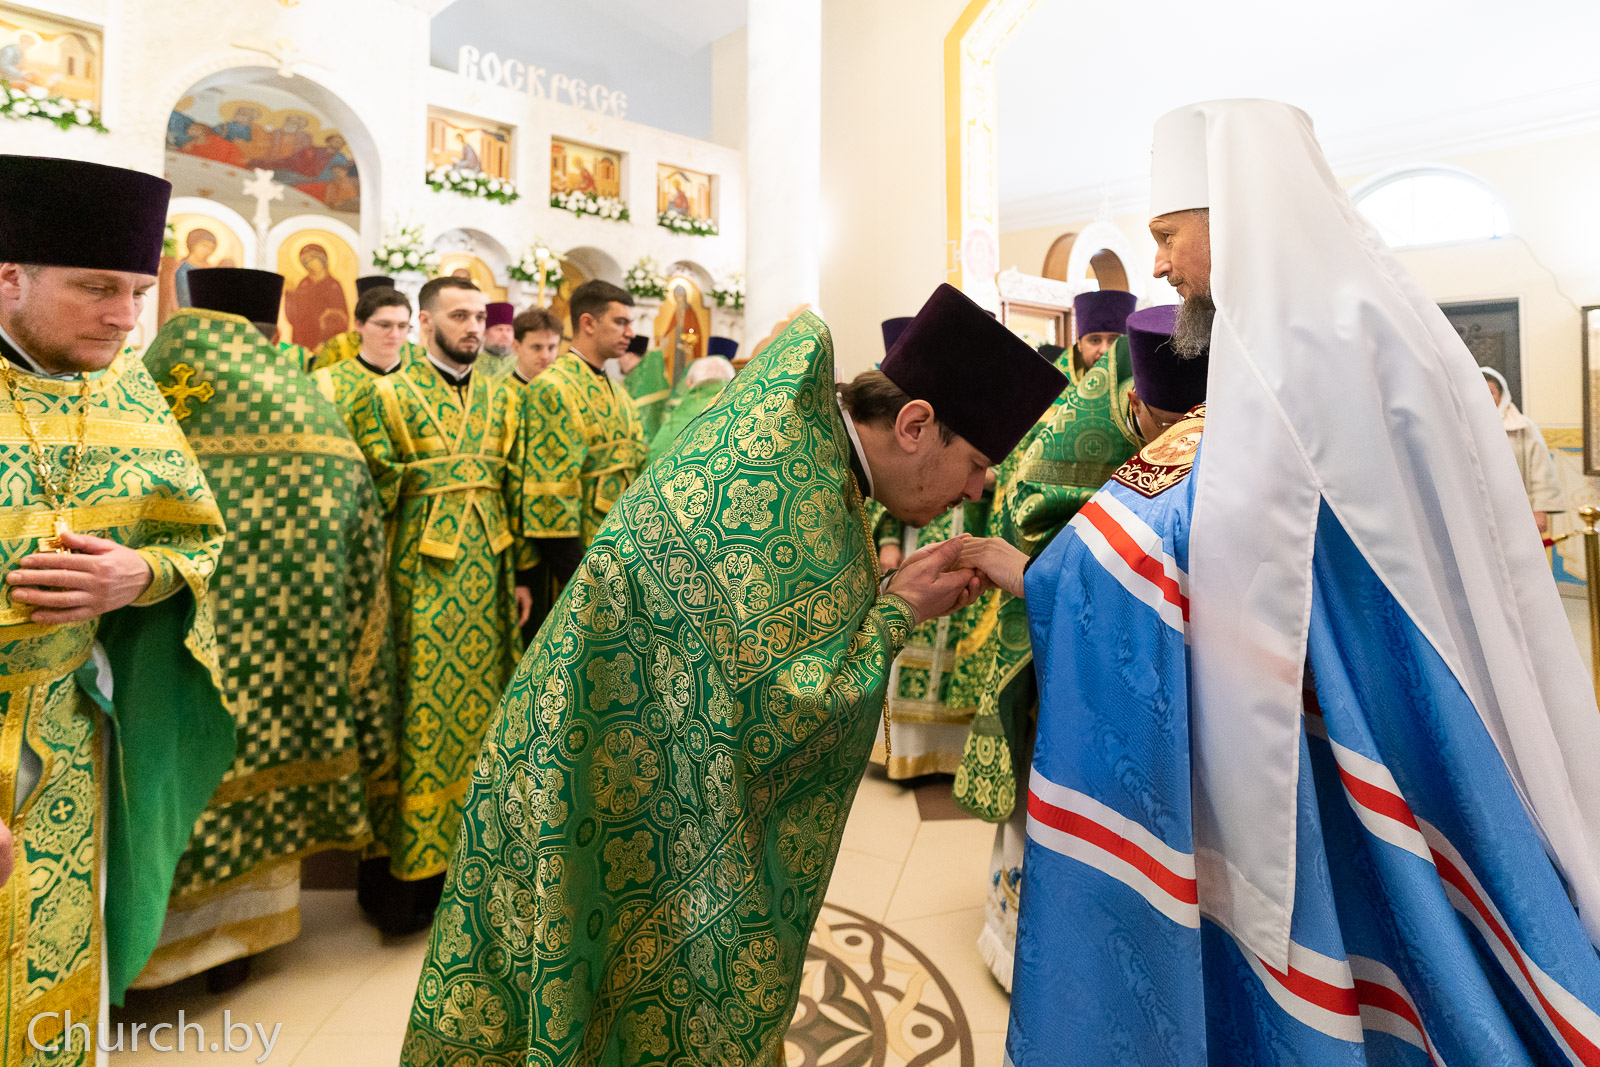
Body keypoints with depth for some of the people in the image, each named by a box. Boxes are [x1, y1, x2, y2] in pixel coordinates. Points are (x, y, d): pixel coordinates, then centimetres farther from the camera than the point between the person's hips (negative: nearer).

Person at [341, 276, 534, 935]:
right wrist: (377, 586, -8)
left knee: (480, 709, 9)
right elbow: (370, 498, -5)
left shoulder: (502, 398, 12)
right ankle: (405, 877, 13)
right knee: (420, 718, 0)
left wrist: (521, 574, 9)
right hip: (421, 580, -4)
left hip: (486, 582, 4)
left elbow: (516, 489, 12)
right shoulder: (386, 395, -1)